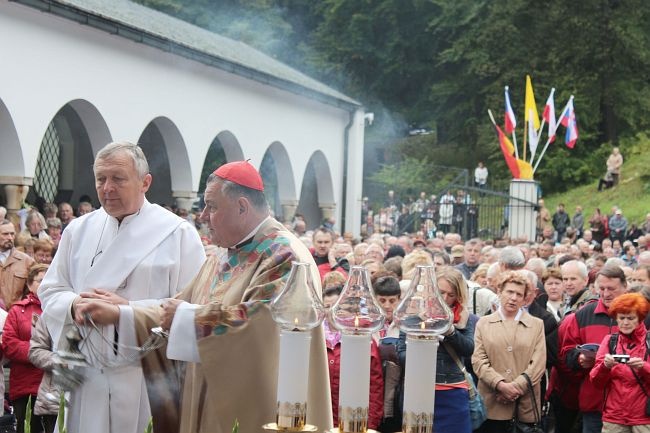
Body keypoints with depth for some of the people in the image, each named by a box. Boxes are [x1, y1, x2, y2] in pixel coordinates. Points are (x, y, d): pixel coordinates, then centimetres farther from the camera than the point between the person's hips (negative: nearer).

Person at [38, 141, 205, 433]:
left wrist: (125, 310, -17)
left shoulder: (178, 233, -5)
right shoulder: (78, 230, 9)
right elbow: (50, 292, 12)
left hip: (150, 379, -3)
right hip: (88, 376, 4)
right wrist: (75, 305, -11)